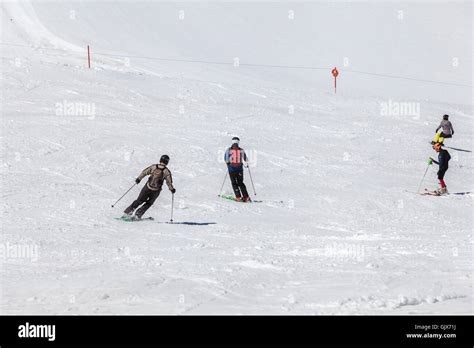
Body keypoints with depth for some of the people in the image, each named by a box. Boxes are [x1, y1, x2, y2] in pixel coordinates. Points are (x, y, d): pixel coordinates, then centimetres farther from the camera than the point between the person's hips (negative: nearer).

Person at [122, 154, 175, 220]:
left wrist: (139, 178, 15)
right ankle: (138, 215, 9)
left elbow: (144, 172, 3)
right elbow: (169, 182, -5)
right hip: (156, 191, -2)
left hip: (147, 188, 2)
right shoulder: (166, 171, -7)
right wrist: (172, 189, 10)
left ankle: (127, 212, 12)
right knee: (149, 203, 20)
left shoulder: (153, 167, 0)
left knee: (139, 201, 18)